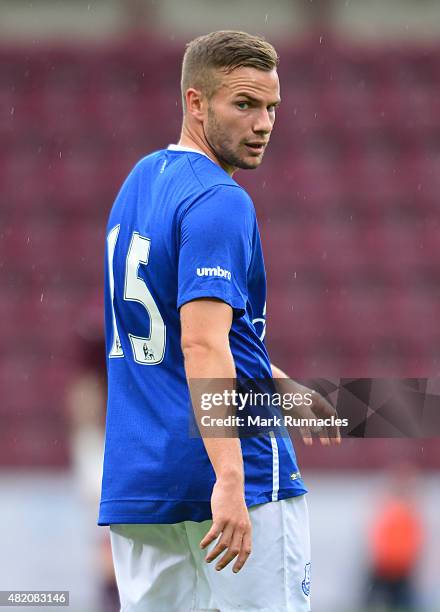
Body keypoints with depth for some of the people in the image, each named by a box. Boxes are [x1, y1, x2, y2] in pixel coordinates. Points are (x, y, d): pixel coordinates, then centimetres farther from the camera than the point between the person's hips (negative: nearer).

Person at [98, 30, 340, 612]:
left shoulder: (137, 185, 15)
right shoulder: (220, 203, -13)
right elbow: (202, 344, -25)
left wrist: (279, 386, 30)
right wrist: (229, 480, -33)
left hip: (133, 476, 8)